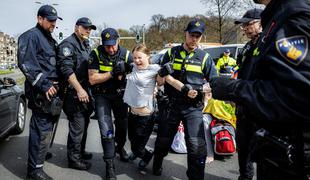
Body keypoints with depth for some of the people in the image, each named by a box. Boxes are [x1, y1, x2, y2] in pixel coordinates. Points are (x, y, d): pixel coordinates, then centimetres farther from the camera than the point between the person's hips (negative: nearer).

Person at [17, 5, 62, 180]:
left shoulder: (50, 39, 22)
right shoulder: (31, 36, -8)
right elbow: (26, 64, -18)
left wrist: (56, 84, 18)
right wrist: (44, 85, -21)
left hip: (50, 89, 9)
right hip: (41, 92, -9)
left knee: (46, 126, 19)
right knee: (42, 129, -7)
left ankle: (42, 153, 35)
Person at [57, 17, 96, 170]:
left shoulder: (86, 45, 18)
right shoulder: (68, 44, -12)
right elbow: (67, 69, -23)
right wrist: (79, 89, -27)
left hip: (85, 91, 10)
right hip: (74, 93, -10)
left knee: (84, 124, 18)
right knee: (77, 126, -4)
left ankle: (80, 152, 33)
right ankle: (74, 159, 10)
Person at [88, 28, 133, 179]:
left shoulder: (126, 54, -10)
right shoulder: (96, 54, -15)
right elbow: (92, 79, -19)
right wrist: (113, 72, -28)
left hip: (119, 94, 3)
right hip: (102, 95, -2)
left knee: (122, 124, 16)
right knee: (106, 130, -9)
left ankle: (120, 147, 47)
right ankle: (109, 165, 3)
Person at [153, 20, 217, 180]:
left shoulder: (204, 57, 3)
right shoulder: (171, 53, 5)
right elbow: (160, 81, 8)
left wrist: (201, 91, -14)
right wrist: (163, 74, -14)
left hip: (193, 108, -1)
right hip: (172, 105, 2)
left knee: (197, 146, -12)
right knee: (163, 140, 16)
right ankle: (157, 166, 44)